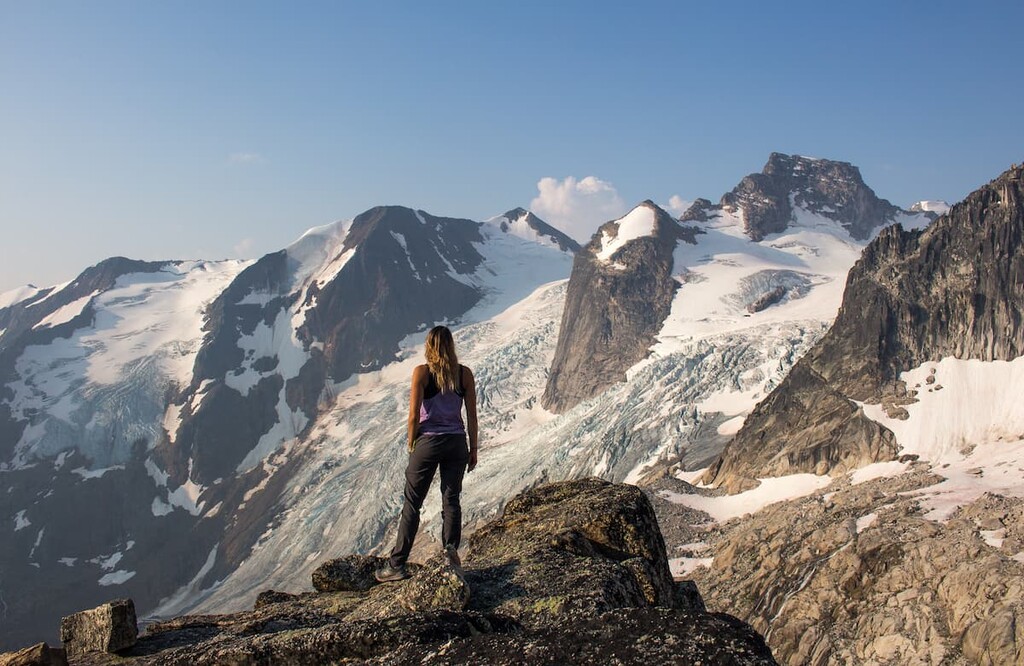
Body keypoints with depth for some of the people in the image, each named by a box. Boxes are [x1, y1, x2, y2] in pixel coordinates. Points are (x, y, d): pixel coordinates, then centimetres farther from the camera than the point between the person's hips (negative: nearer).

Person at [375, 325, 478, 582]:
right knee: (451, 500, 12)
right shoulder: (465, 373, 0)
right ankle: (450, 547, -8)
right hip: (456, 443, 2)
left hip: (428, 442, -2)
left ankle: (397, 565, 8)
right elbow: (471, 416, 3)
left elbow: (414, 416, -9)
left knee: (412, 504, 5)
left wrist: (411, 446, 5)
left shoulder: (421, 372, -8)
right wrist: (473, 449, 12)